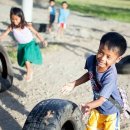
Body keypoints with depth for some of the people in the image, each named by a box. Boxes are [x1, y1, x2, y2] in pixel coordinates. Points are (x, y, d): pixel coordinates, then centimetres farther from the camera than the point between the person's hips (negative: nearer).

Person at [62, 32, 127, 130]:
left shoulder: (110, 76, -38)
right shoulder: (91, 60, -21)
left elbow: (102, 99, -37)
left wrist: (89, 106, -57)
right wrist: (73, 84, 0)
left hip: (111, 109, -5)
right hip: (97, 105, 5)